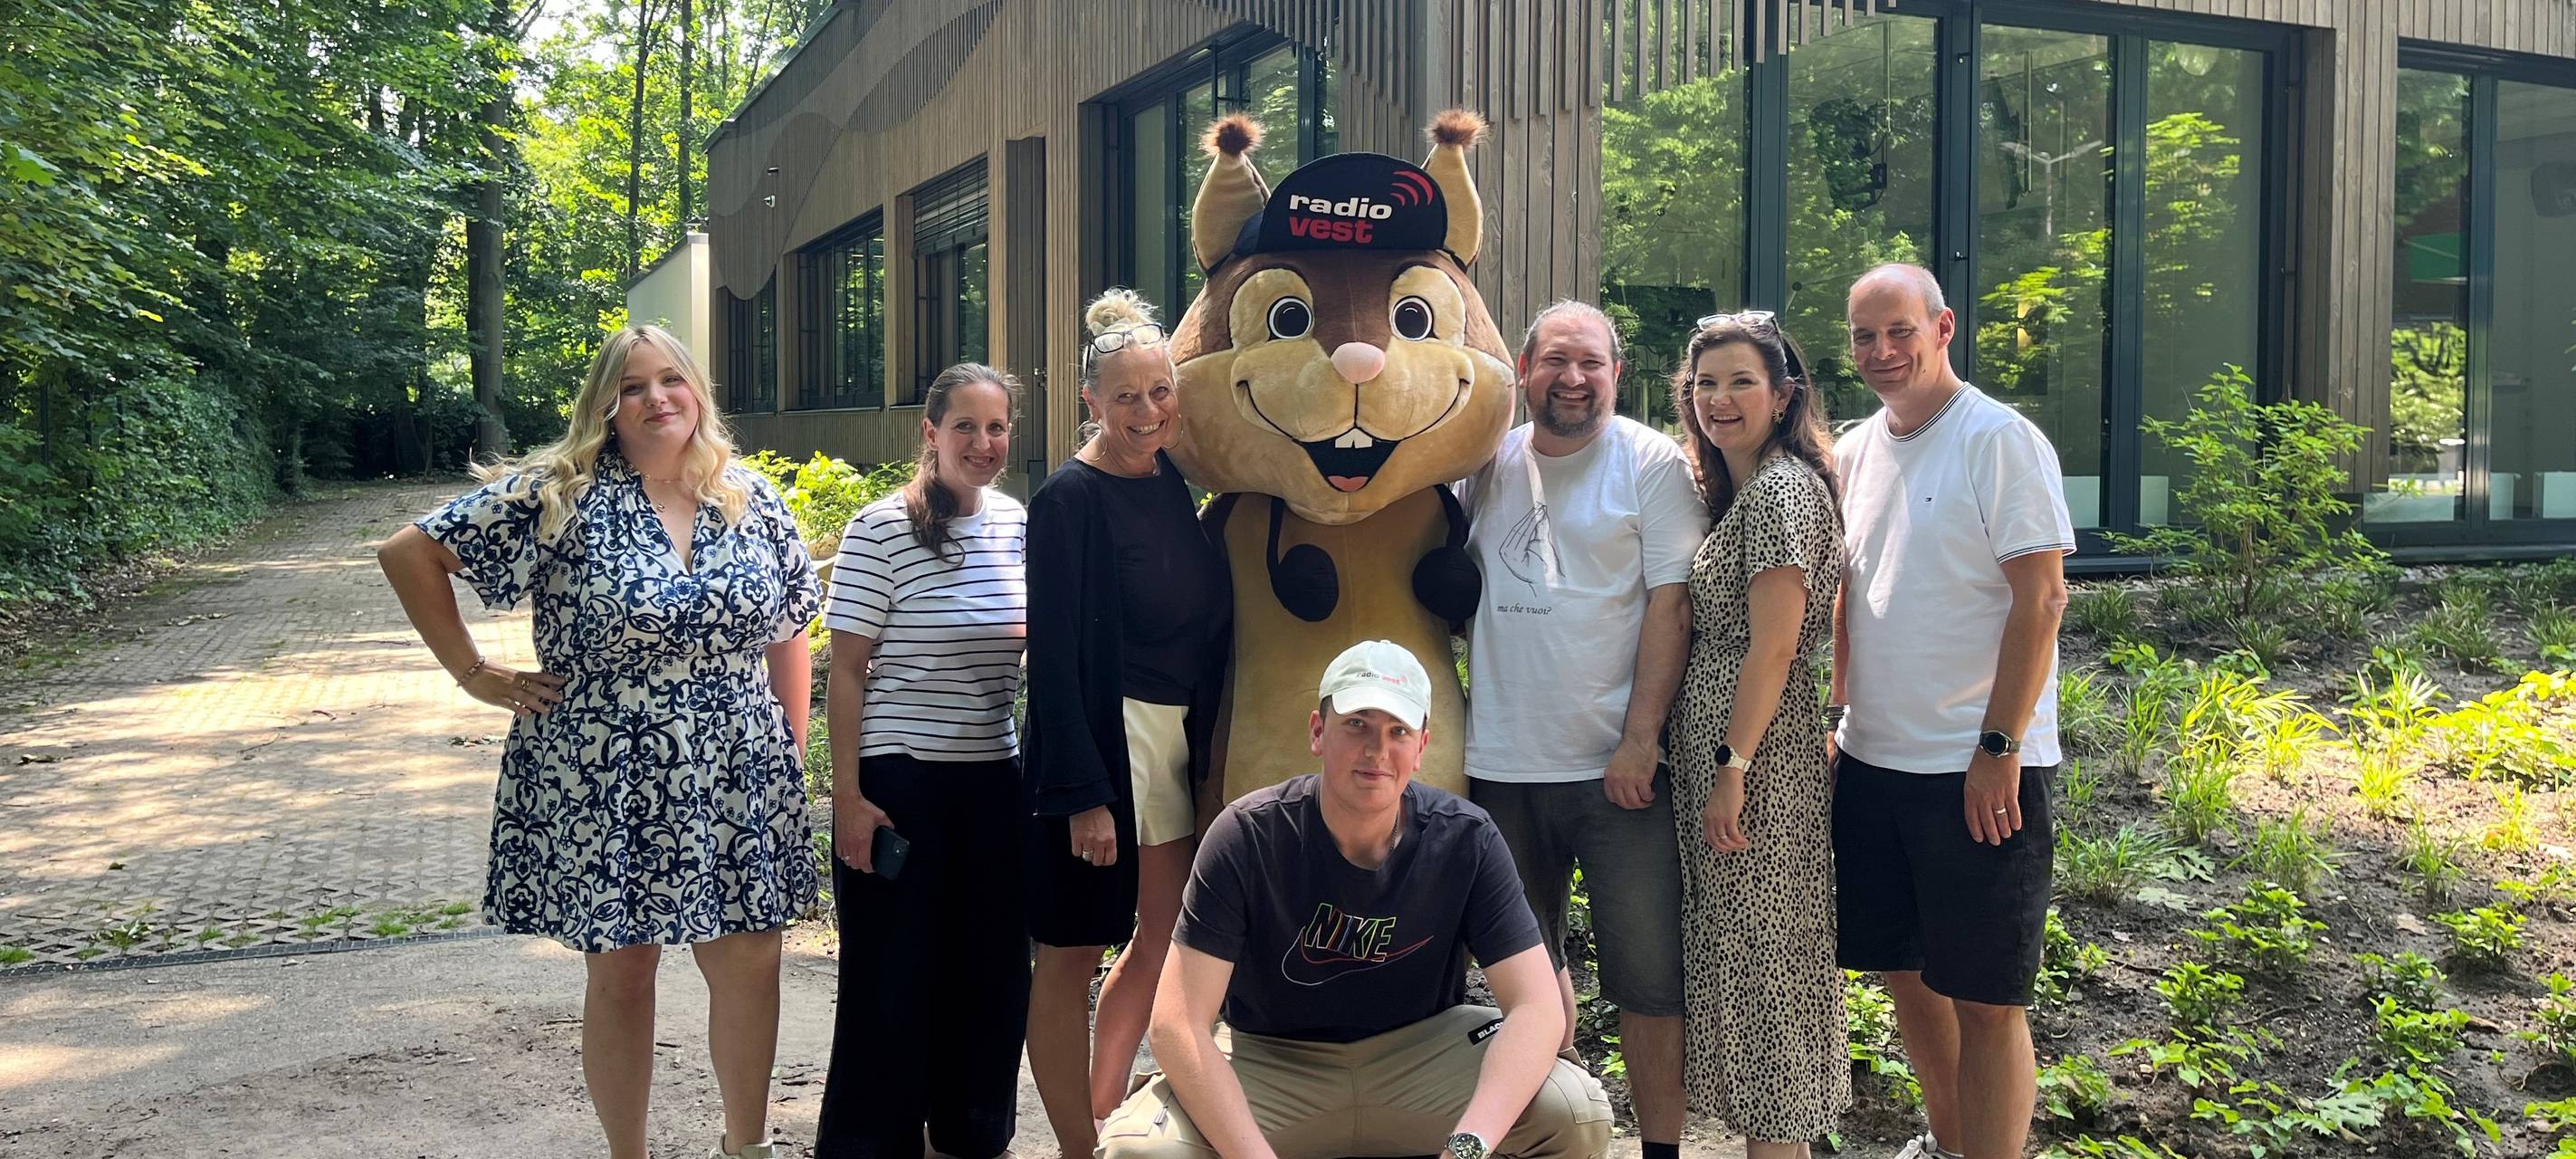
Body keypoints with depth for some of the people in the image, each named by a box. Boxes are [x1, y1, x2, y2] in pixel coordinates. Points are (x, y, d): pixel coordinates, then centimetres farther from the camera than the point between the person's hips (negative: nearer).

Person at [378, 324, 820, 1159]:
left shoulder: (751, 500, 4)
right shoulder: (558, 494, -7)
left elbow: (789, 634, 10)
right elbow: (409, 552, -5)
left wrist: (793, 758, 6)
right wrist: (474, 674, -7)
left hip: (737, 787, 3)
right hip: (604, 790, -3)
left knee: (751, 963, 8)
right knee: (621, 974, 9)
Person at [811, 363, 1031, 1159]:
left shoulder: (1020, 525, 5)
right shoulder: (881, 530, -9)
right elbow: (846, 670, -8)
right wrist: (847, 795, -12)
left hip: (995, 780, 5)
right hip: (900, 783, -5)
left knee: (991, 970, 12)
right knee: (893, 975, 4)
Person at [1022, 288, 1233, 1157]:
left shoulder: (1171, 483, 8)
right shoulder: (1069, 499, -13)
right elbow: (1053, 656, -16)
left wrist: (1205, 746, 11)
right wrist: (1083, 793, -19)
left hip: (1176, 738, 8)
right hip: (1100, 738, -8)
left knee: (1160, 937, 17)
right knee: (1070, 956, 3)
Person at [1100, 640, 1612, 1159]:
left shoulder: (1466, 839, -13)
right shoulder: (1247, 835, -18)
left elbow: (1538, 1006, -20)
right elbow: (1178, 1024, -22)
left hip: (1423, 1050, 1)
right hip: (1275, 1065, 0)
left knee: (1579, 1113, -26)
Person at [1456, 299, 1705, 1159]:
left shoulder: (1654, 464, -4)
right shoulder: (1487, 466, 9)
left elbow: (1671, 606, -9)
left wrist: (1640, 737, -15)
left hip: (1617, 765, -5)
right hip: (1500, 763, 5)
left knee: (1648, 974, -1)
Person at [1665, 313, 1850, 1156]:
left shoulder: (1781, 487, -15)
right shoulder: (1737, 489, 15)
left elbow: (1772, 647, -20)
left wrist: (1732, 770, -20)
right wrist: (1712, 767, 15)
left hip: (1756, 753, -10)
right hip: (1715, 745, 10)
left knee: (1758, 961, -2)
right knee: (1741, 957, 15)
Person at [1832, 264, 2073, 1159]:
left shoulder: (2001, 440, -11)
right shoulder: (1855, 451, 10)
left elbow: (2041, 598, -15)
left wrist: (1998, 748, -17)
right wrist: (1830, 716, 14)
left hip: (1979, 771, -7)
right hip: (1872, 760, 7)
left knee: (1984, 1001, -1)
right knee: (1905, 972, 17)